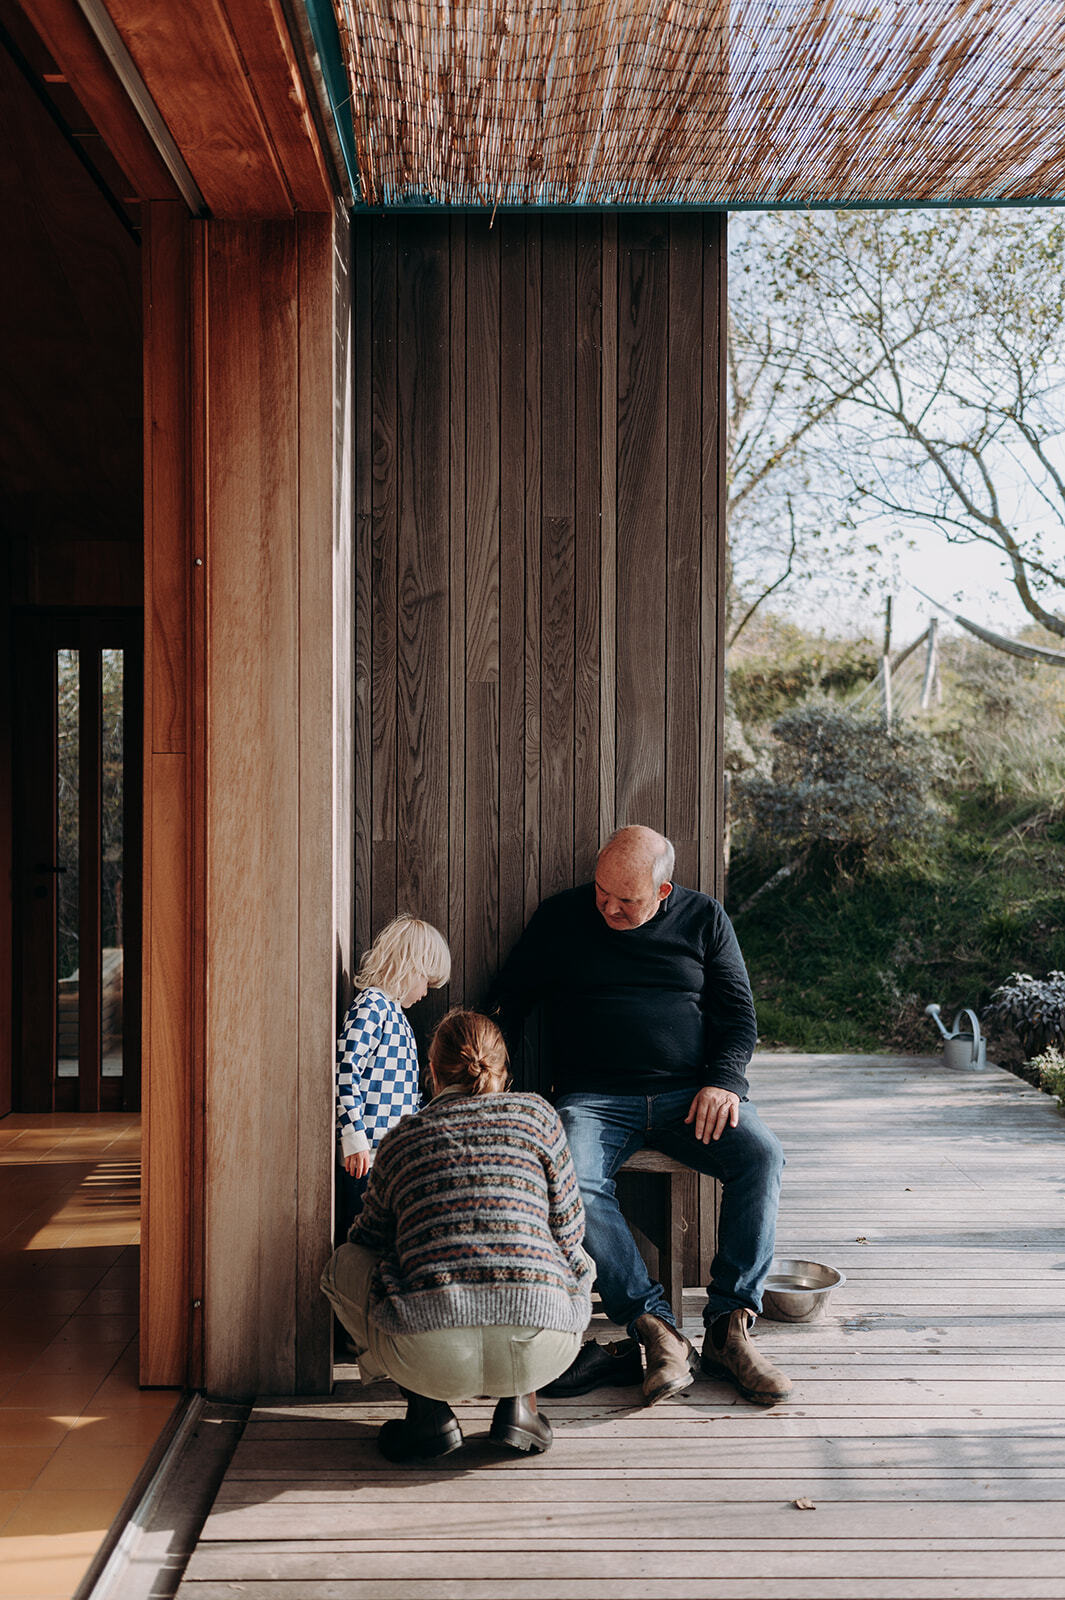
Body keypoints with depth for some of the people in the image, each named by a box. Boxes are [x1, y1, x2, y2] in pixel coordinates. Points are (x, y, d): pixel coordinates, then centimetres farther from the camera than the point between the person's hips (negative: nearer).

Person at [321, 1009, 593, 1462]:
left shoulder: (401, 1138, 16)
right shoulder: (536, 1114, 14)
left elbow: (371, 1236, 30)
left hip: (431, 1357, -1)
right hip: (539, 1352, 1)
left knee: (344, 1264, 29)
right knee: (579, 1263, 35)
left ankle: (429, 1411, 16)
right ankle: (519, 1403, 17)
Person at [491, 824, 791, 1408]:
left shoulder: (703, 918, 9)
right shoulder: (558, 917, 7)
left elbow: (739, 1014, 10)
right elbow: (507, 1001, 12)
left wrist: (722, 1081, -8)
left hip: (691, 1092, 1)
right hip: (594, 1098, -1)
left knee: (762, 1156, -27)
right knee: (570, 1179, -32)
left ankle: (729, 1325, -19)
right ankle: (655, 1327, -27)